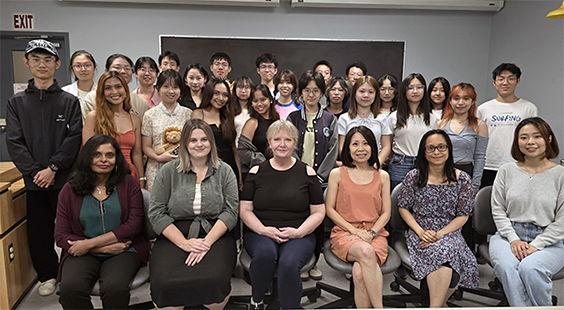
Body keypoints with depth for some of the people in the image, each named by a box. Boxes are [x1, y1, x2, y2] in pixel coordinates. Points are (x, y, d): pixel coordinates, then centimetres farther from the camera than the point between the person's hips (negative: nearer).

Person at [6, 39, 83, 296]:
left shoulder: (69, 102, 3)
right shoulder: (16, 103, 9)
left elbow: (74, 138, -6)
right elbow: (14, 142, 1)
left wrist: (53, 168, -14)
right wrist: (34, 171, -10)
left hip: (65, 178, -2)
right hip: (34, 180, 2)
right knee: (39, 230, 8)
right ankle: (48, 276, 25)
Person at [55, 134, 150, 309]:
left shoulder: (129, 184, 5)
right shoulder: (69, 190, 7)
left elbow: (134, 225, -4)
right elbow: (61, 236, 3)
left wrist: (90, 244, -10)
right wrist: (106, 248, -9)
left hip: (123, 251, -1)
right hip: (82, 254, 1)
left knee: (114, 287, -31)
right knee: (70, 288, -30)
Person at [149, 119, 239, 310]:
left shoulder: (224, 171, 10)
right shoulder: (168, 171, 9)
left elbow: (231, 212, 2)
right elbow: (156, 213, 2)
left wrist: (207, 242, -13)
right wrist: (184, 243, -10)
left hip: (215, 235, 0)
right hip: (174, 236, 1)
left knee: (214, 282, -30)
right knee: (165, 284, -29)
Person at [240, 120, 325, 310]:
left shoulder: (307, 173, 6)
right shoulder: (256, 172, 8)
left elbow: (318, 212, 6)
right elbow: (245, 210, 6)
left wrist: (298, 232, -10)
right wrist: (263, 230, -11)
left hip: (300, 235, -1)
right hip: (260, 233, 1)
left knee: (289, 263, -32)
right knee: (266, 252, -32)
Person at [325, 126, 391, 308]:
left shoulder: (382, 176, 14)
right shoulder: (337, 174, 8)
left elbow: (386, 213, 10)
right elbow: (329, 209, 4)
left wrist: (371, 232, -8)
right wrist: (354, 230, -8)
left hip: (375, 234, 1)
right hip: (344, 232, -1)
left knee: (360, 271, -31)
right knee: (366, 251, -36)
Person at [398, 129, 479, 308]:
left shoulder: (462, 179, 2)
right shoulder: (414, 177, 0)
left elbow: (463, 215, 2)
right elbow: (403, 208, 5)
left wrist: (440, 234, -12)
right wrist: (420, 232, -10)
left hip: (450, 233, 2)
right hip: (419, 234, -1)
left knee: (446, 249, -32)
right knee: (442, 252, -32)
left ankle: (435, 305, -11)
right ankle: (440, 305, -17)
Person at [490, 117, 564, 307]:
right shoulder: (506, 171, 8)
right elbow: (498, 210, 6)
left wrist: (536, 245, -12)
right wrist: (514, 239, -7)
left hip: (547, 241, -1)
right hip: (509, 236, 2)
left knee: (529, 268, -31)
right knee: (506, 267, -30)